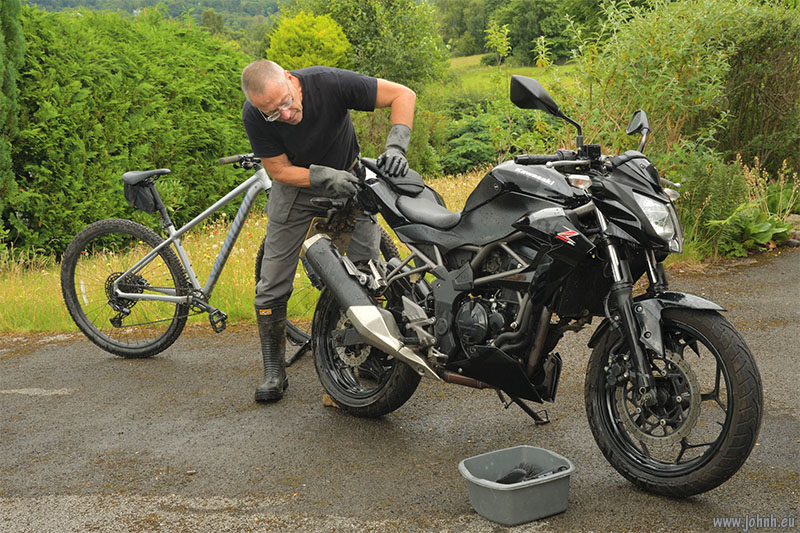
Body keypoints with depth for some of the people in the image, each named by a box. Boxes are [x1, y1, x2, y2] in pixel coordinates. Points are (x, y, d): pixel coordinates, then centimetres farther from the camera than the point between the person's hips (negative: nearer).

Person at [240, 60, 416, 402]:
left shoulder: (328, 82, -31)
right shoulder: (254, 117, -26)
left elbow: (403, 94, -26)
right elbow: (279, 170, -17)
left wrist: (395, 146, -40)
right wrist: (325, 177, -34)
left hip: (347, 177, -1)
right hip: (295, 184, 1)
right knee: (272, 284, -2)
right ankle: (274, 372, 10)